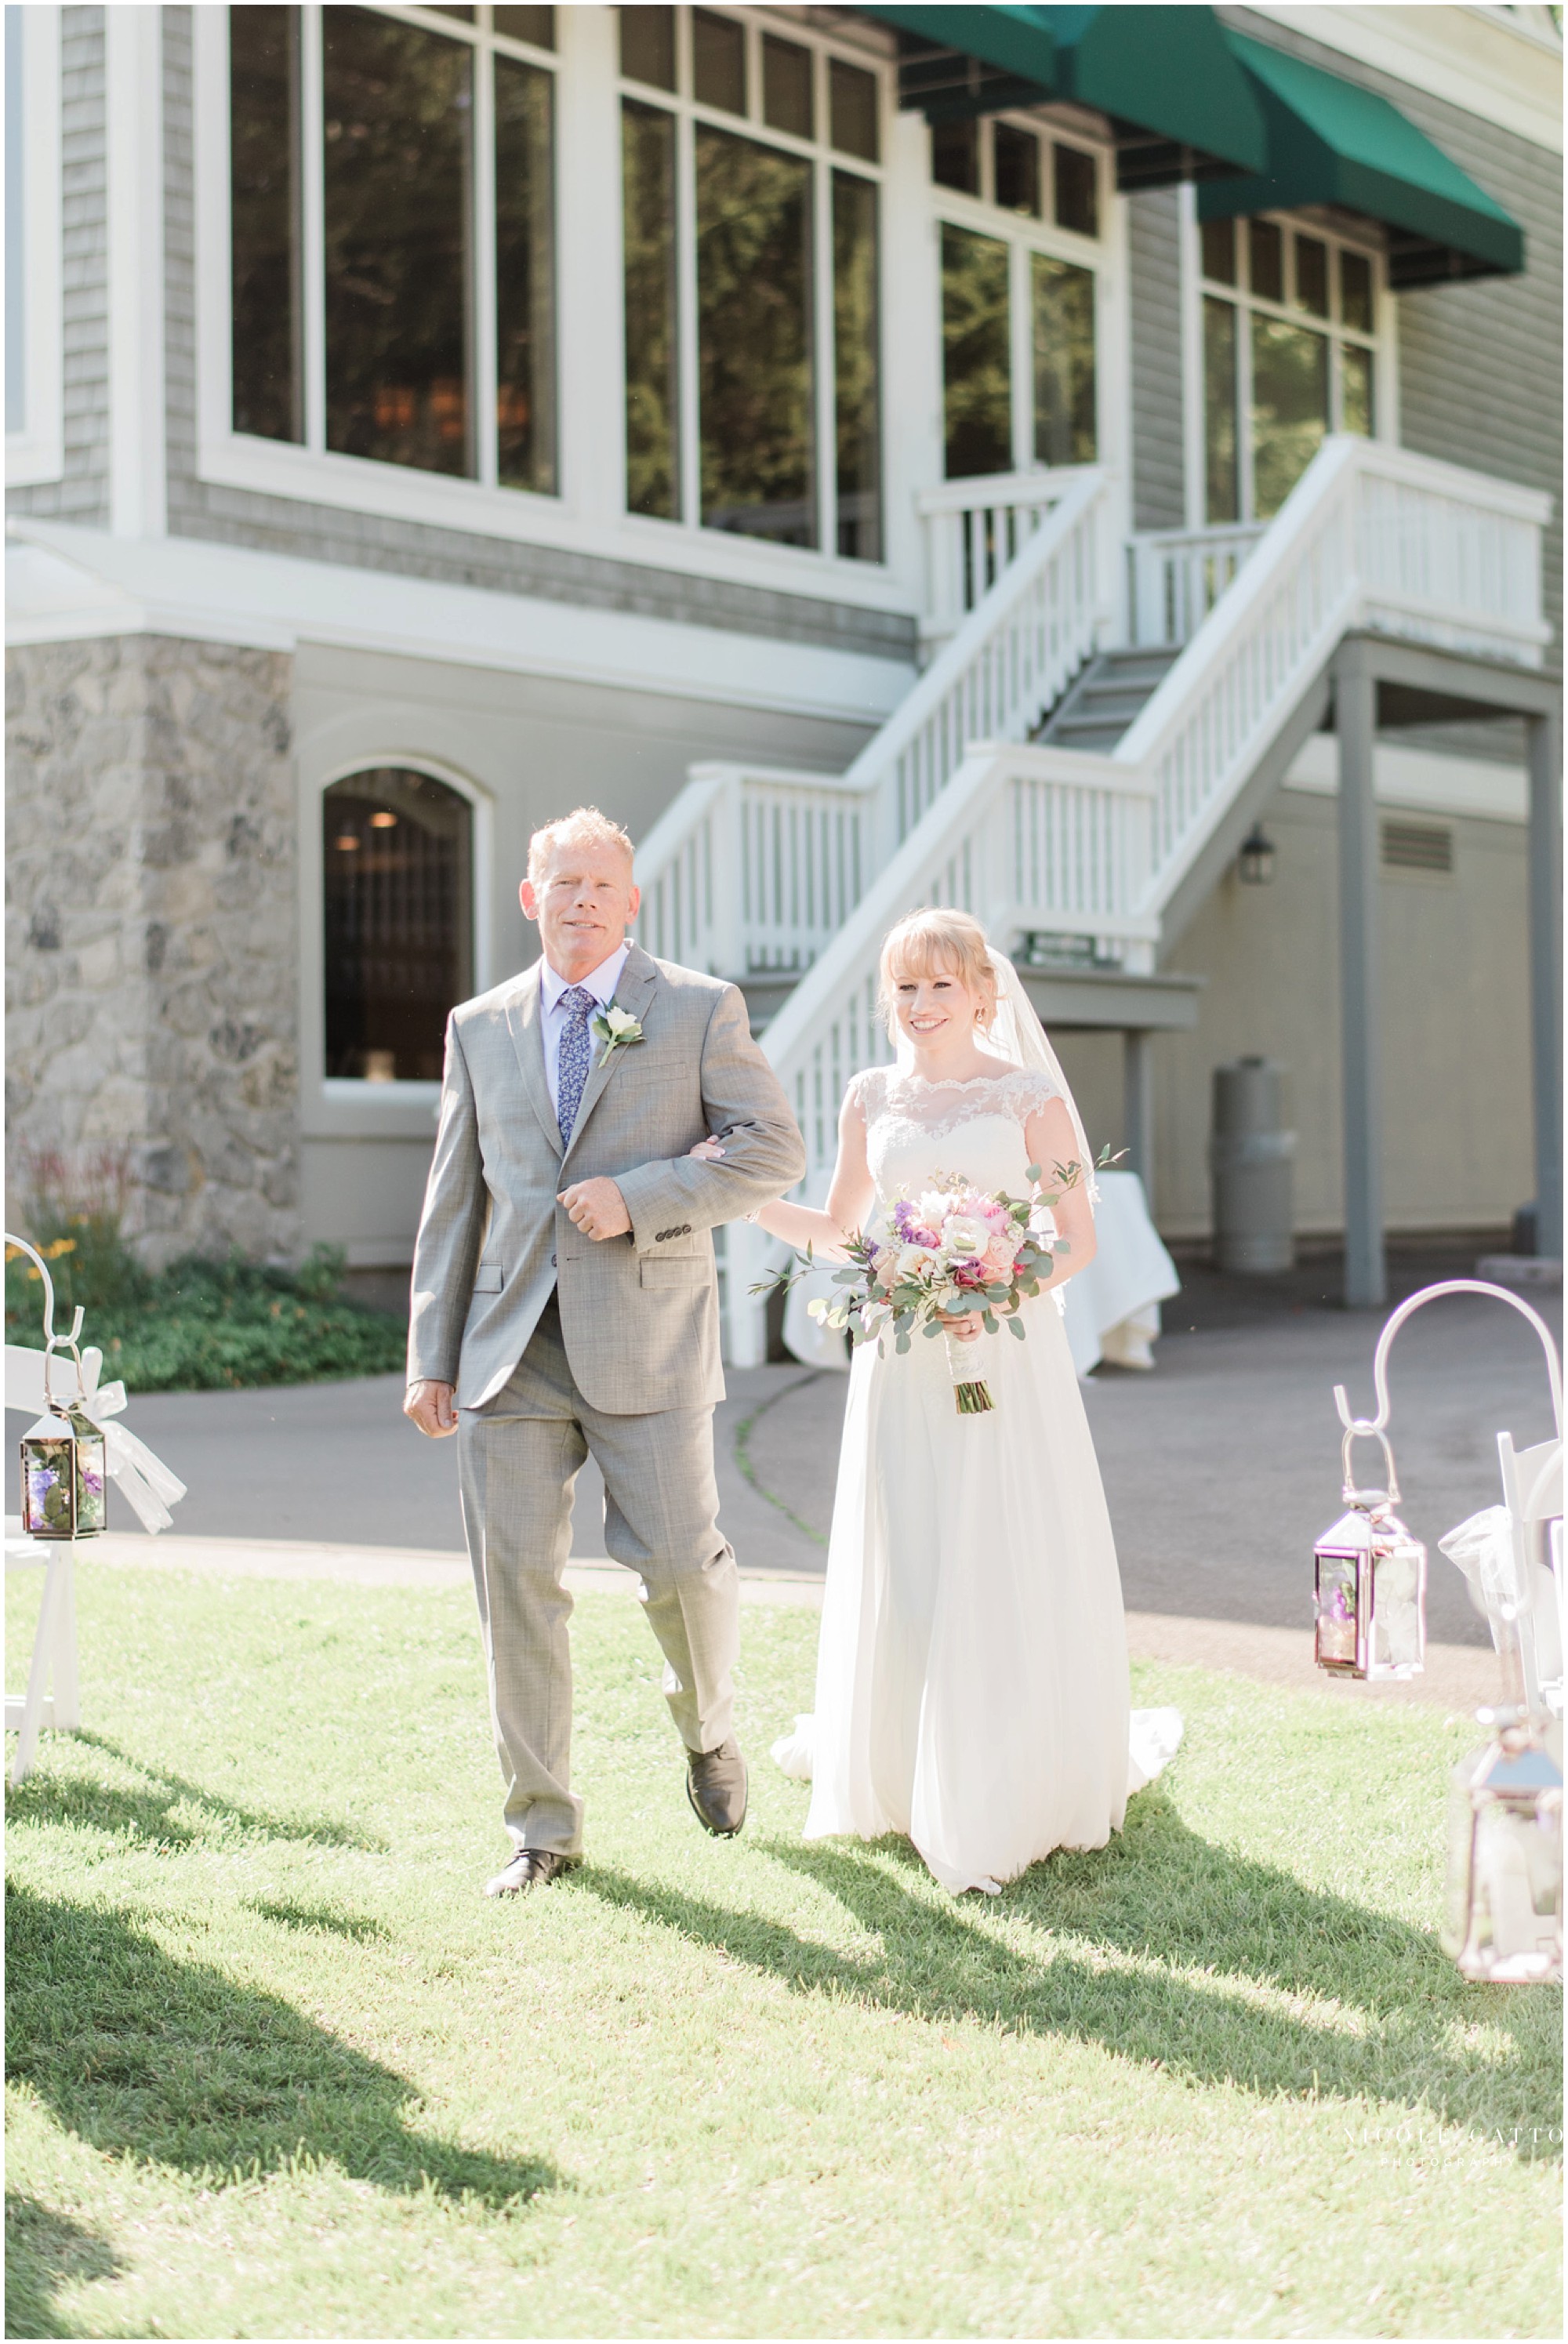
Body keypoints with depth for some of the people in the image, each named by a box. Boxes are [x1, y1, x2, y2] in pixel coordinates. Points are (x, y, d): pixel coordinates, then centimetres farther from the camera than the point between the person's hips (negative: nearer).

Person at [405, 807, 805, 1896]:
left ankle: (709, 1726, 29)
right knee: (517, 1581, 1)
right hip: (512, 1346, 3)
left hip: (645, 1344, -3)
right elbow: (454, 1200, 12)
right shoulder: (481, 1027, 12)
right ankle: (544, 1826, 12)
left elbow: (774, 1149, -3)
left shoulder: (701, 1010, 3)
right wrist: (432, 1356, 7)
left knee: (679, 1562, -5)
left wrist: (637, 1196, -15)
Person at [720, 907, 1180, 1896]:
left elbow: (1077, 1239, -1)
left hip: (1009, 1358, -3)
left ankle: (1019, 1788, 12)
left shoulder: (1029, 1095, 0)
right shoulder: (872, 1098, 9)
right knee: (903, 1579, 4)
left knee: (1010, 1575, -2)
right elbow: (838, 1234, 17)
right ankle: (902, 1774, 18)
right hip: (902, 1363, 3)